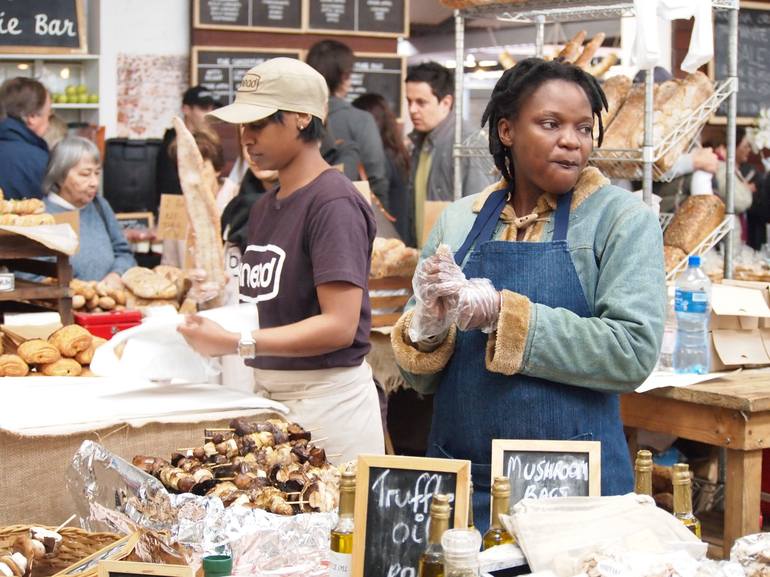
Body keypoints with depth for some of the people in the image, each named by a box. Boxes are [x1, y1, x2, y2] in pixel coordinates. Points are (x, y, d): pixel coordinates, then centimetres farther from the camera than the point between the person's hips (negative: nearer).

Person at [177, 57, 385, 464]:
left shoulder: (333, 203, -13)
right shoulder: (264, 207, 14)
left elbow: (339, 326, -20)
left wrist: (235, 343, -24)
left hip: (325, 400, -7)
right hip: (268, 395, 8)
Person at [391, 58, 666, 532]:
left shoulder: (623, 220, -3)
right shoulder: (459, 221, 7)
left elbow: (634, 351, -16)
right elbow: (419, 376, 10)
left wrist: (503, 314, -18)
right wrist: (428, 329, -12)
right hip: (459, 478, 3)